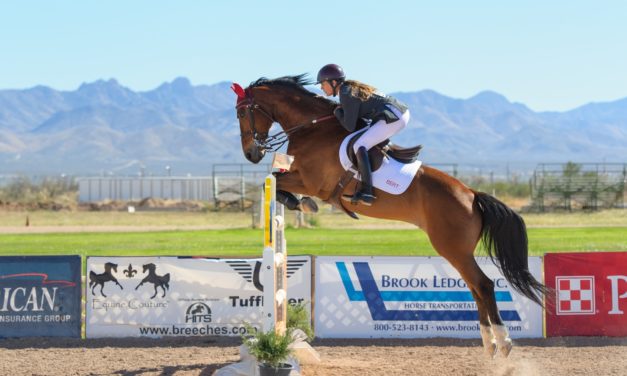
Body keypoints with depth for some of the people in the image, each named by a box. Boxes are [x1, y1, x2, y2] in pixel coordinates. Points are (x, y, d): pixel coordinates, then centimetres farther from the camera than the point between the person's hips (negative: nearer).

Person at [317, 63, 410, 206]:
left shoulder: (347, 95, -13)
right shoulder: (351, 88, 15)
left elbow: (350, 127, -13)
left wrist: (338, 112, 3)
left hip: (394, 118, -10)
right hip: (402, 112, 10)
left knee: (359, 146, -17)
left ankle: (366, 192, -26)